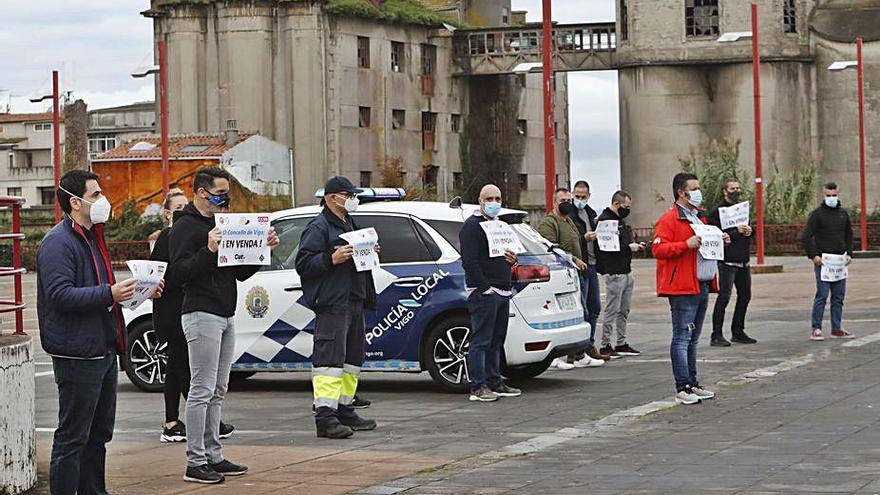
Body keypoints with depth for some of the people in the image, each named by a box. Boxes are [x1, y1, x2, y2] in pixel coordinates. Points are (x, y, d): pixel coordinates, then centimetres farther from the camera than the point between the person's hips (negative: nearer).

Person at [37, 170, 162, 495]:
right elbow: (60, 295, -26)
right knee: (72, 438, -6)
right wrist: (109, 294, -31)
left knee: (99, 433, 18)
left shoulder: (91, 237, 18)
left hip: (104, 351, 10)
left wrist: (138, 289, 14)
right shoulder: (58, 243, -14)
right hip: (77, 355, -10)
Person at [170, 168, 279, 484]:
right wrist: (209, 250, -29)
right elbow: (179, 272, -18)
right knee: (202, 390, -8)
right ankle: (195, 463, -6)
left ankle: (213, 456, 18)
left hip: (225, 316, 9)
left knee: (217, 392, 12)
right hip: (202, 315, -9)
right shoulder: (185, 226, -8)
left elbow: (241, 273, 21)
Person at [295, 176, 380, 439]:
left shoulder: (350, 225, 21)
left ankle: (345, 411, 24)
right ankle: (325, 417, -17)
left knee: (353, 358, 15)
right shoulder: (318, 227, -8)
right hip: (332, 303, -10)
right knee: (330, 358, -14)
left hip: (354, 300, 10)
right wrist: (332, 259, -25)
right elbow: (303, 264, -14)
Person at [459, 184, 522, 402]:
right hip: (483, 292, -9)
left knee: (496, 341, 13)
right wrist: (485, 288, -20)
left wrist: (513, 258, 8)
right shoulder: (472, 226, -7)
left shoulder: (500, 225, 22)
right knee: (481, 341, -9)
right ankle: (477, 387, -9)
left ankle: (495, 383, 19)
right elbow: (469, 262, -15)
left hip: (502, 292, 9)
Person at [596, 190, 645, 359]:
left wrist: (636, 245, 7)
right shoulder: (604, 220, -13)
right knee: (612, 311, -6)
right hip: (614, 273, -10)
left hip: (627, 272, 10)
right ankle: (605, 346, -1)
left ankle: (621, 344, 20)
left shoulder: (621, 220, 19)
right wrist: (629, 247, -18)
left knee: (624, 310, 13)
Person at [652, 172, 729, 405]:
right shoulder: (669, 219, -9)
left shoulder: (699, 217, 21)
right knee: (682, 337, -9)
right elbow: (658, 248, -19)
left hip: (702, 287, 9)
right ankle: (682, 388, -11)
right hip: (682, 289, -9)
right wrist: (687, 244, -26)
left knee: (692, 339, 14)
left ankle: (692, 384, 20)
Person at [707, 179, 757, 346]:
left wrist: (749, 231, 0)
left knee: (745, 295, 13)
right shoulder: (717, 211, -6)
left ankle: (738, 332, 25)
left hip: (743, 261, 8)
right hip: (728, 261, -8)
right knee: (724, 297, -11)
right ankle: (717, 335, -9)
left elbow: (749, 229, 23)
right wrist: (735, 232, -21)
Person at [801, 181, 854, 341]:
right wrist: (813, 255, -14)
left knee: (839, 296, 8)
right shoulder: (817, 214, -4)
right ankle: (816, 329, -7)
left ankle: (837, 329, 14)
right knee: (822, 295, -9)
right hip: (823, 261, -6)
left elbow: (849, 235, 22)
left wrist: (849, 253, 8)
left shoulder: (843, 213, 13)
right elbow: (806, 237, -7)